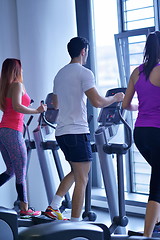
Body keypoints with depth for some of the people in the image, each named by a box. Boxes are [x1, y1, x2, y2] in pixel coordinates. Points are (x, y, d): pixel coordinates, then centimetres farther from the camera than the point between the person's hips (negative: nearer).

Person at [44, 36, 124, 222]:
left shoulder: (60, 74, 17)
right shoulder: (84, 73, -8)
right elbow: (97, 102, -18)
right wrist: (115, 98, 0)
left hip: (61, 132, 8)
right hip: (77, 131, -8)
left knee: (75, 172, 22)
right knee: (81, 179, -2)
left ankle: (53, 207, 13)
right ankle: (75, 223, -1)